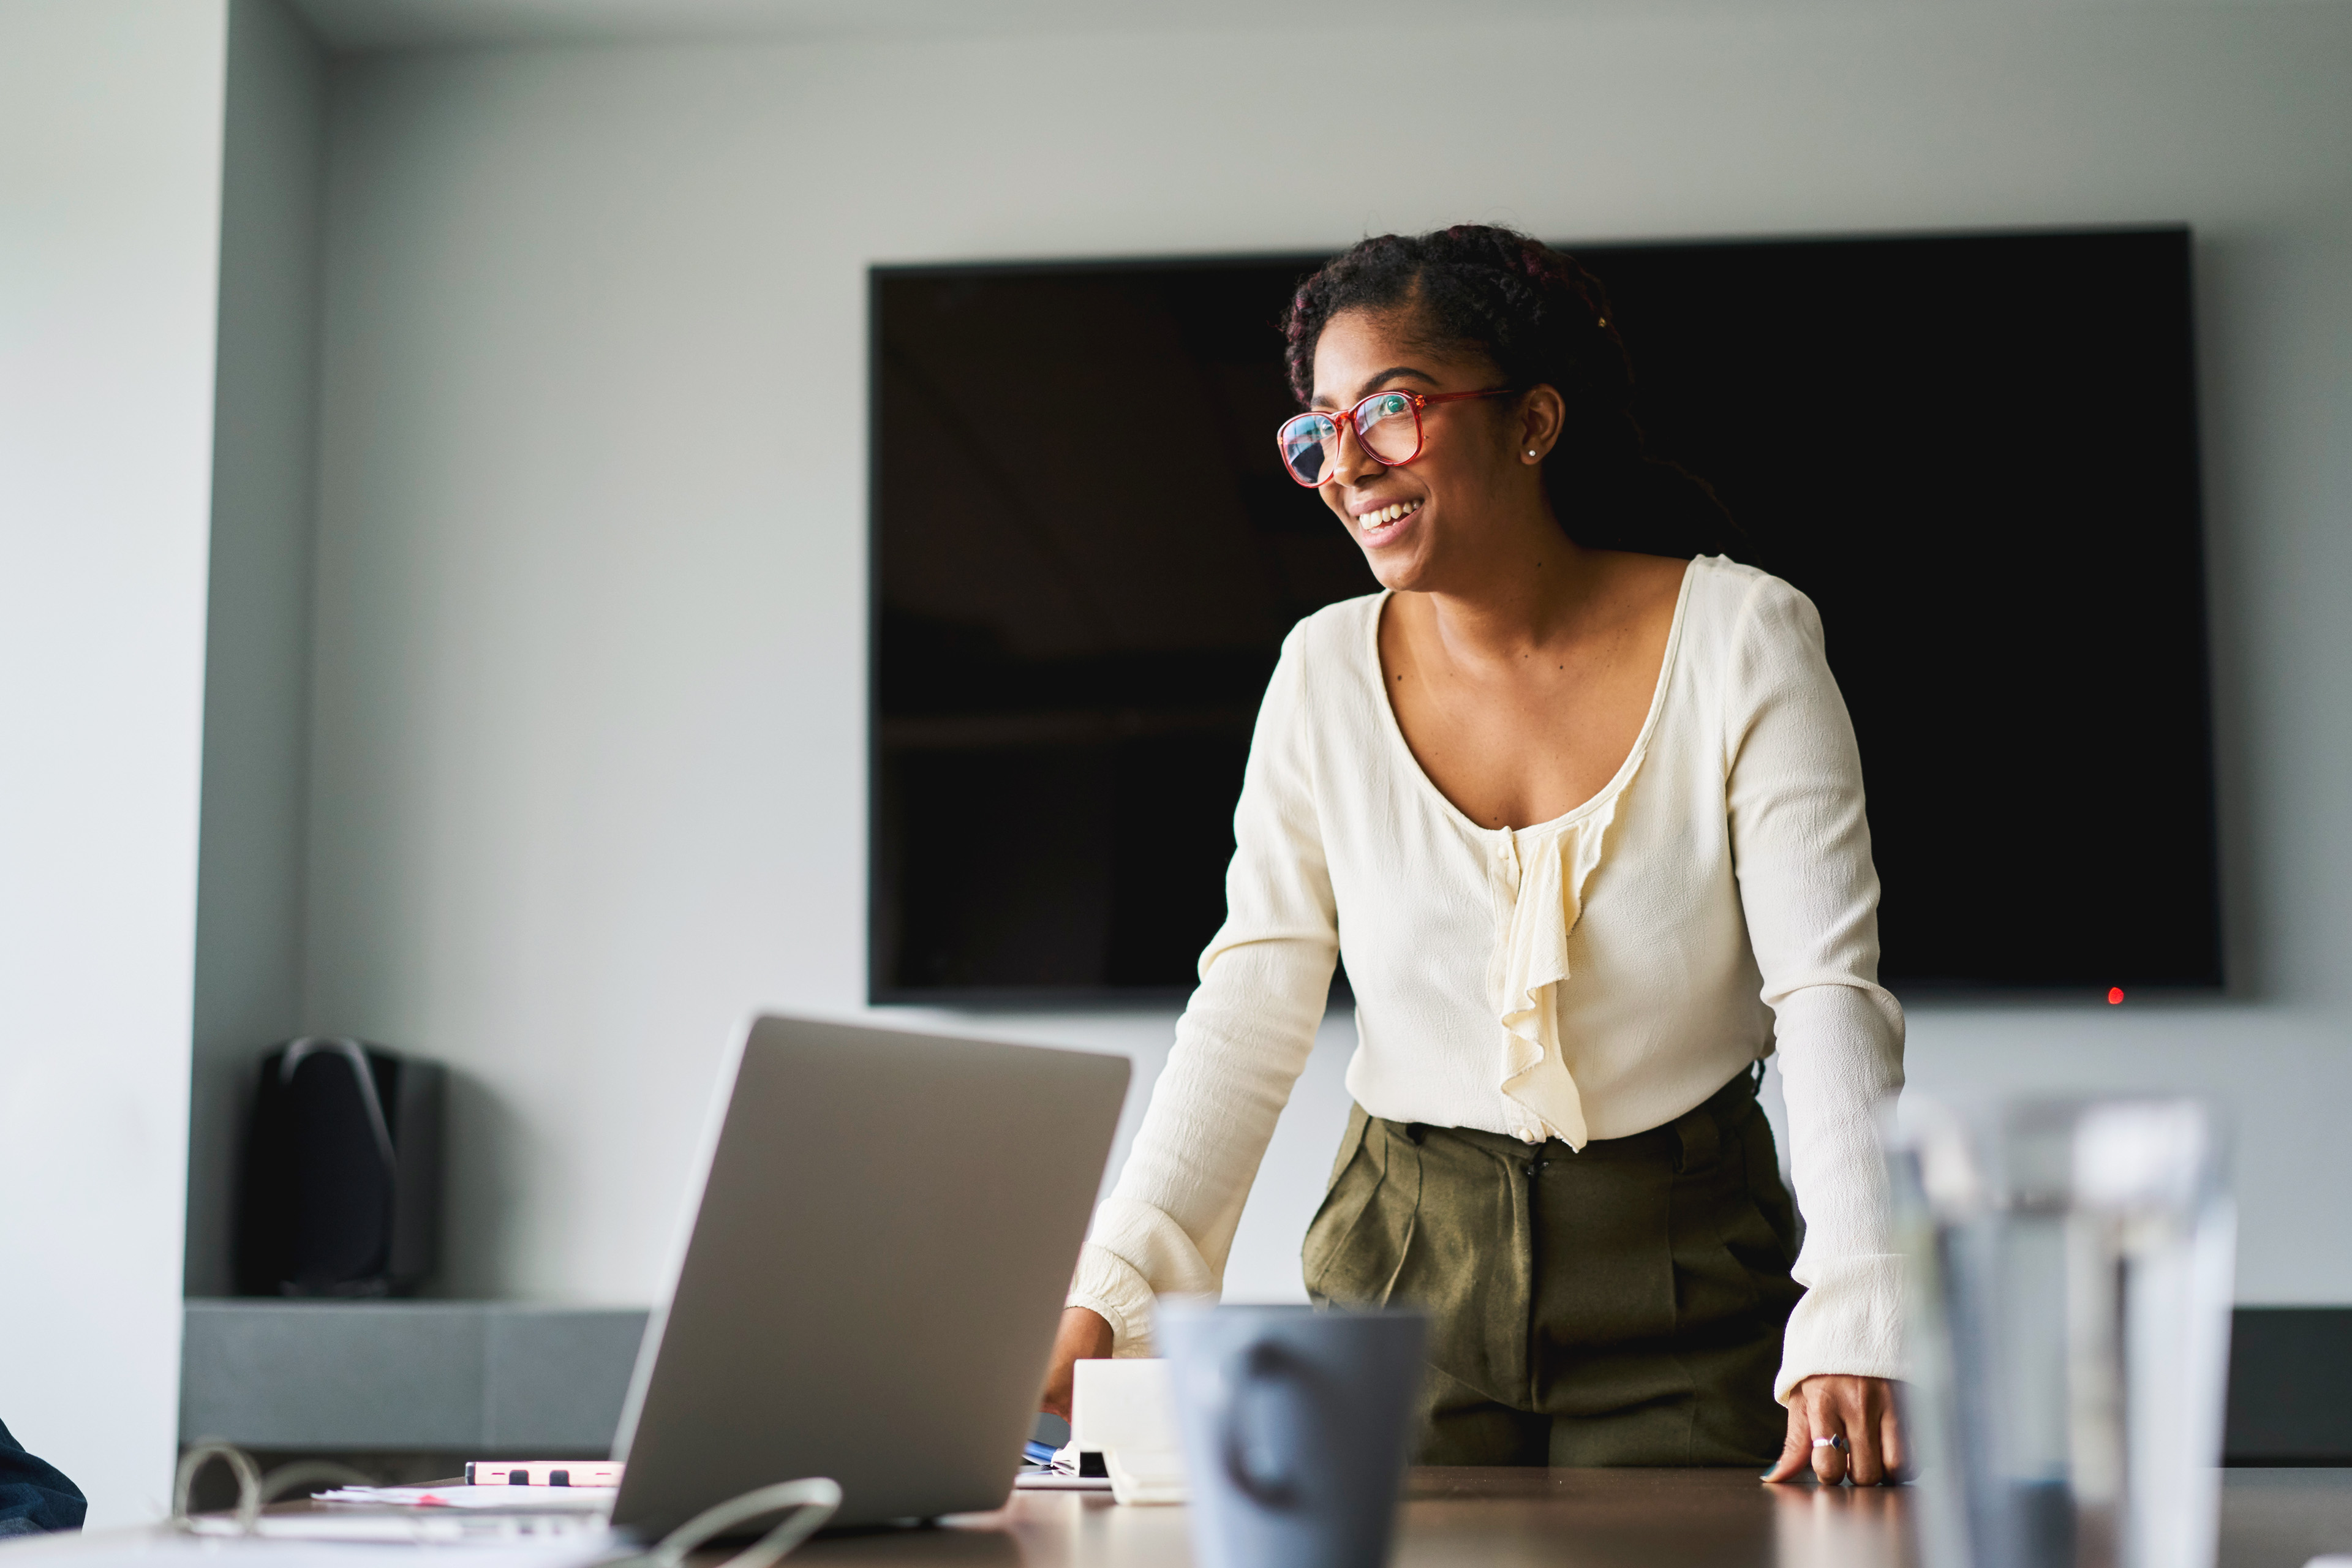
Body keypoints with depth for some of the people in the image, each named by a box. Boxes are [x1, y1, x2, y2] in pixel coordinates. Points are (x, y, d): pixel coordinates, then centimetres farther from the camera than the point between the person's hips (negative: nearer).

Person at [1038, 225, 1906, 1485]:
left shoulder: (1741, 641, -9)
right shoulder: (1327, 674, -2)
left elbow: (1829, 997, -16)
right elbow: (1248, 1021, -4)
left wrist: (1854, 1328, -29)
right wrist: (1105, 1295, -17)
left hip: (1687, 1293, -2)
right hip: (1403, 1269, 2)